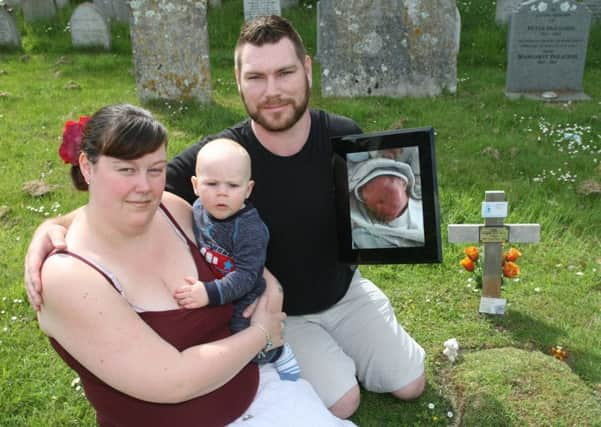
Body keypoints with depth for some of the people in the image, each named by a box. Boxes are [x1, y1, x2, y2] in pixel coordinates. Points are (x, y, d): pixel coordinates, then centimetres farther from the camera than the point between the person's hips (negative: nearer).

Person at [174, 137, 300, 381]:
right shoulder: (198, 209, -7)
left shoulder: (250, 228, -27)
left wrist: (210, 293, -41)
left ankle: (278, 353, 18)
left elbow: (246, 275, -30)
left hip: (242, 304, -6)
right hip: (208, 305, 7)